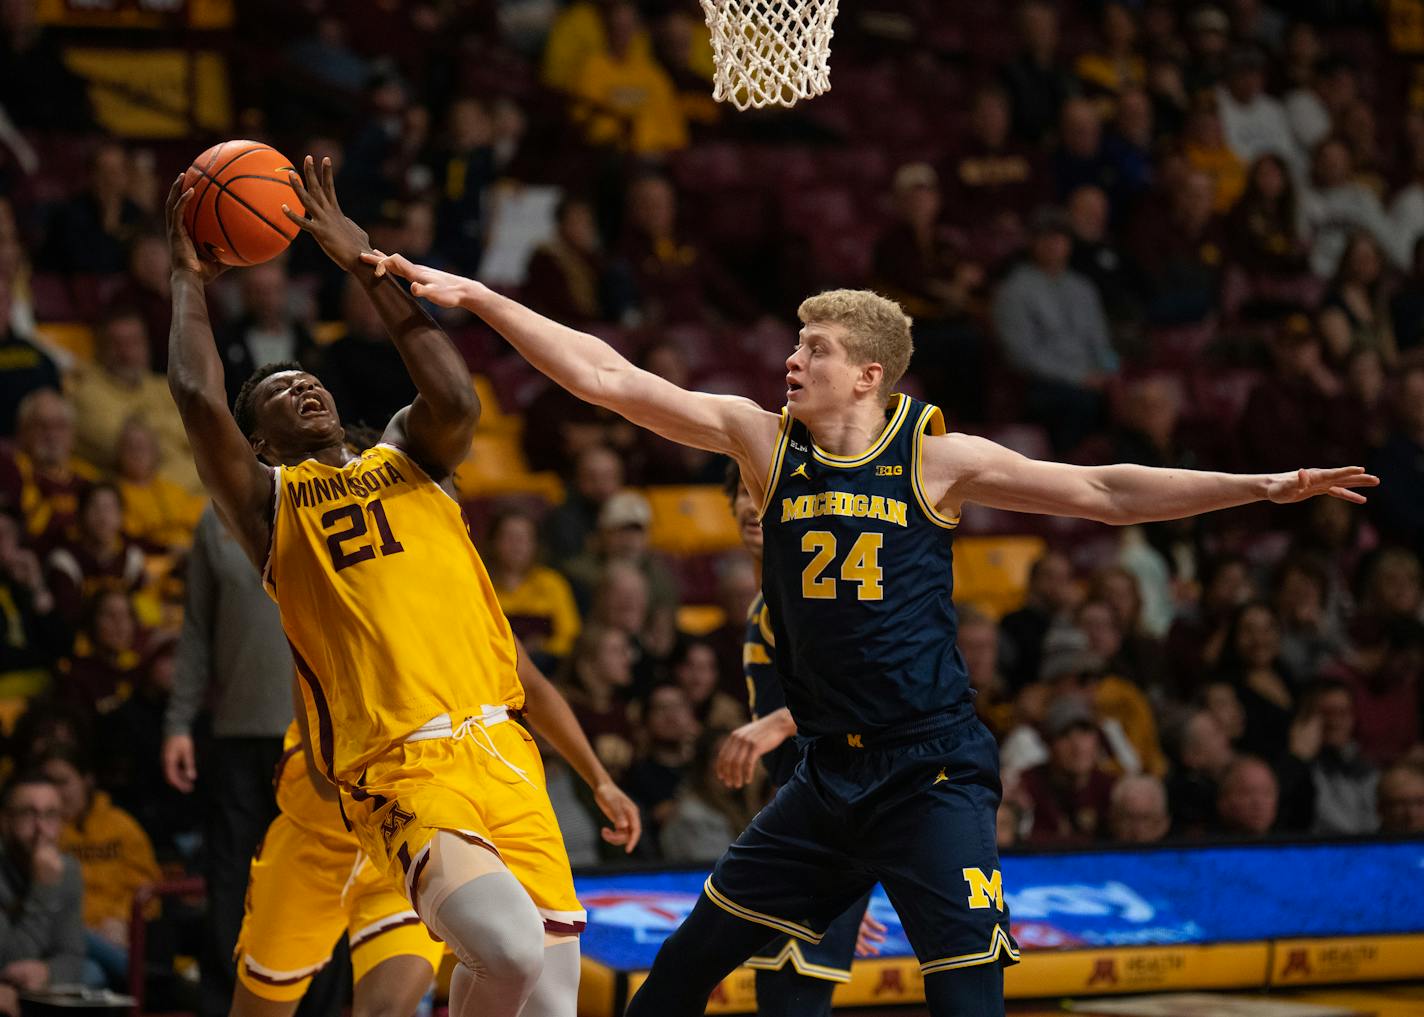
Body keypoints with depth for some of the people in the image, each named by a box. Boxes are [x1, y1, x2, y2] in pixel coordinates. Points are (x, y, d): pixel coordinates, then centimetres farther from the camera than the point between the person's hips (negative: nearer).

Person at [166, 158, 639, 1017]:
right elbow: (199, 398, -7)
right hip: (404, 776, -4)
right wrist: (190, 280, 8)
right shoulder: (269, 502, 11)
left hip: (505, 757, 4)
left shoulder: (410, 463, 21)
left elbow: (456, 401, -1)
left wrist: (365, 262, 2)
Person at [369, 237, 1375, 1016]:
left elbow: (1106, 492, -3)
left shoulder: (936, 459, -4)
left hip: (936, 775, -4)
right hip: (830, 774, 4)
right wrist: (476, 297, -4)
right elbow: (609, 378, 0)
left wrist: (1263, 486, -10)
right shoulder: (763, 440, 2)